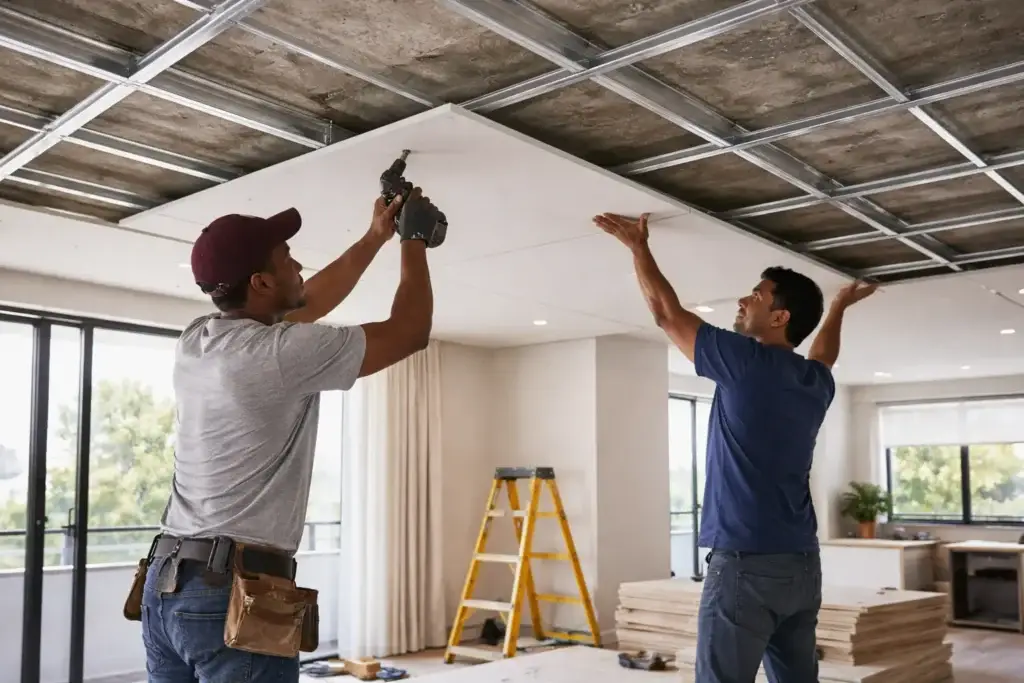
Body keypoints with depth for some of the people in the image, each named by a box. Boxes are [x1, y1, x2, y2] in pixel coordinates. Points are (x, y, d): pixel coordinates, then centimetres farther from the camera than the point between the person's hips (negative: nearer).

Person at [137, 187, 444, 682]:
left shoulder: (194, 342, 9)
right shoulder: (284, 353, -16)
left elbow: (309, 304, 24)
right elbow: (409, 331, -6)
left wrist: (376, 236, 28)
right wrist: (414, 240, 9)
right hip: (238, 593, -8)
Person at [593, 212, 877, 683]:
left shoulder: (747, 361, -8)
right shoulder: (816, 382, 12)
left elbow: (666, 312, 2)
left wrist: (638, 246, 16)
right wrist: (839, 308, 56)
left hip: (746, 562, -8)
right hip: (802, 565, 8)